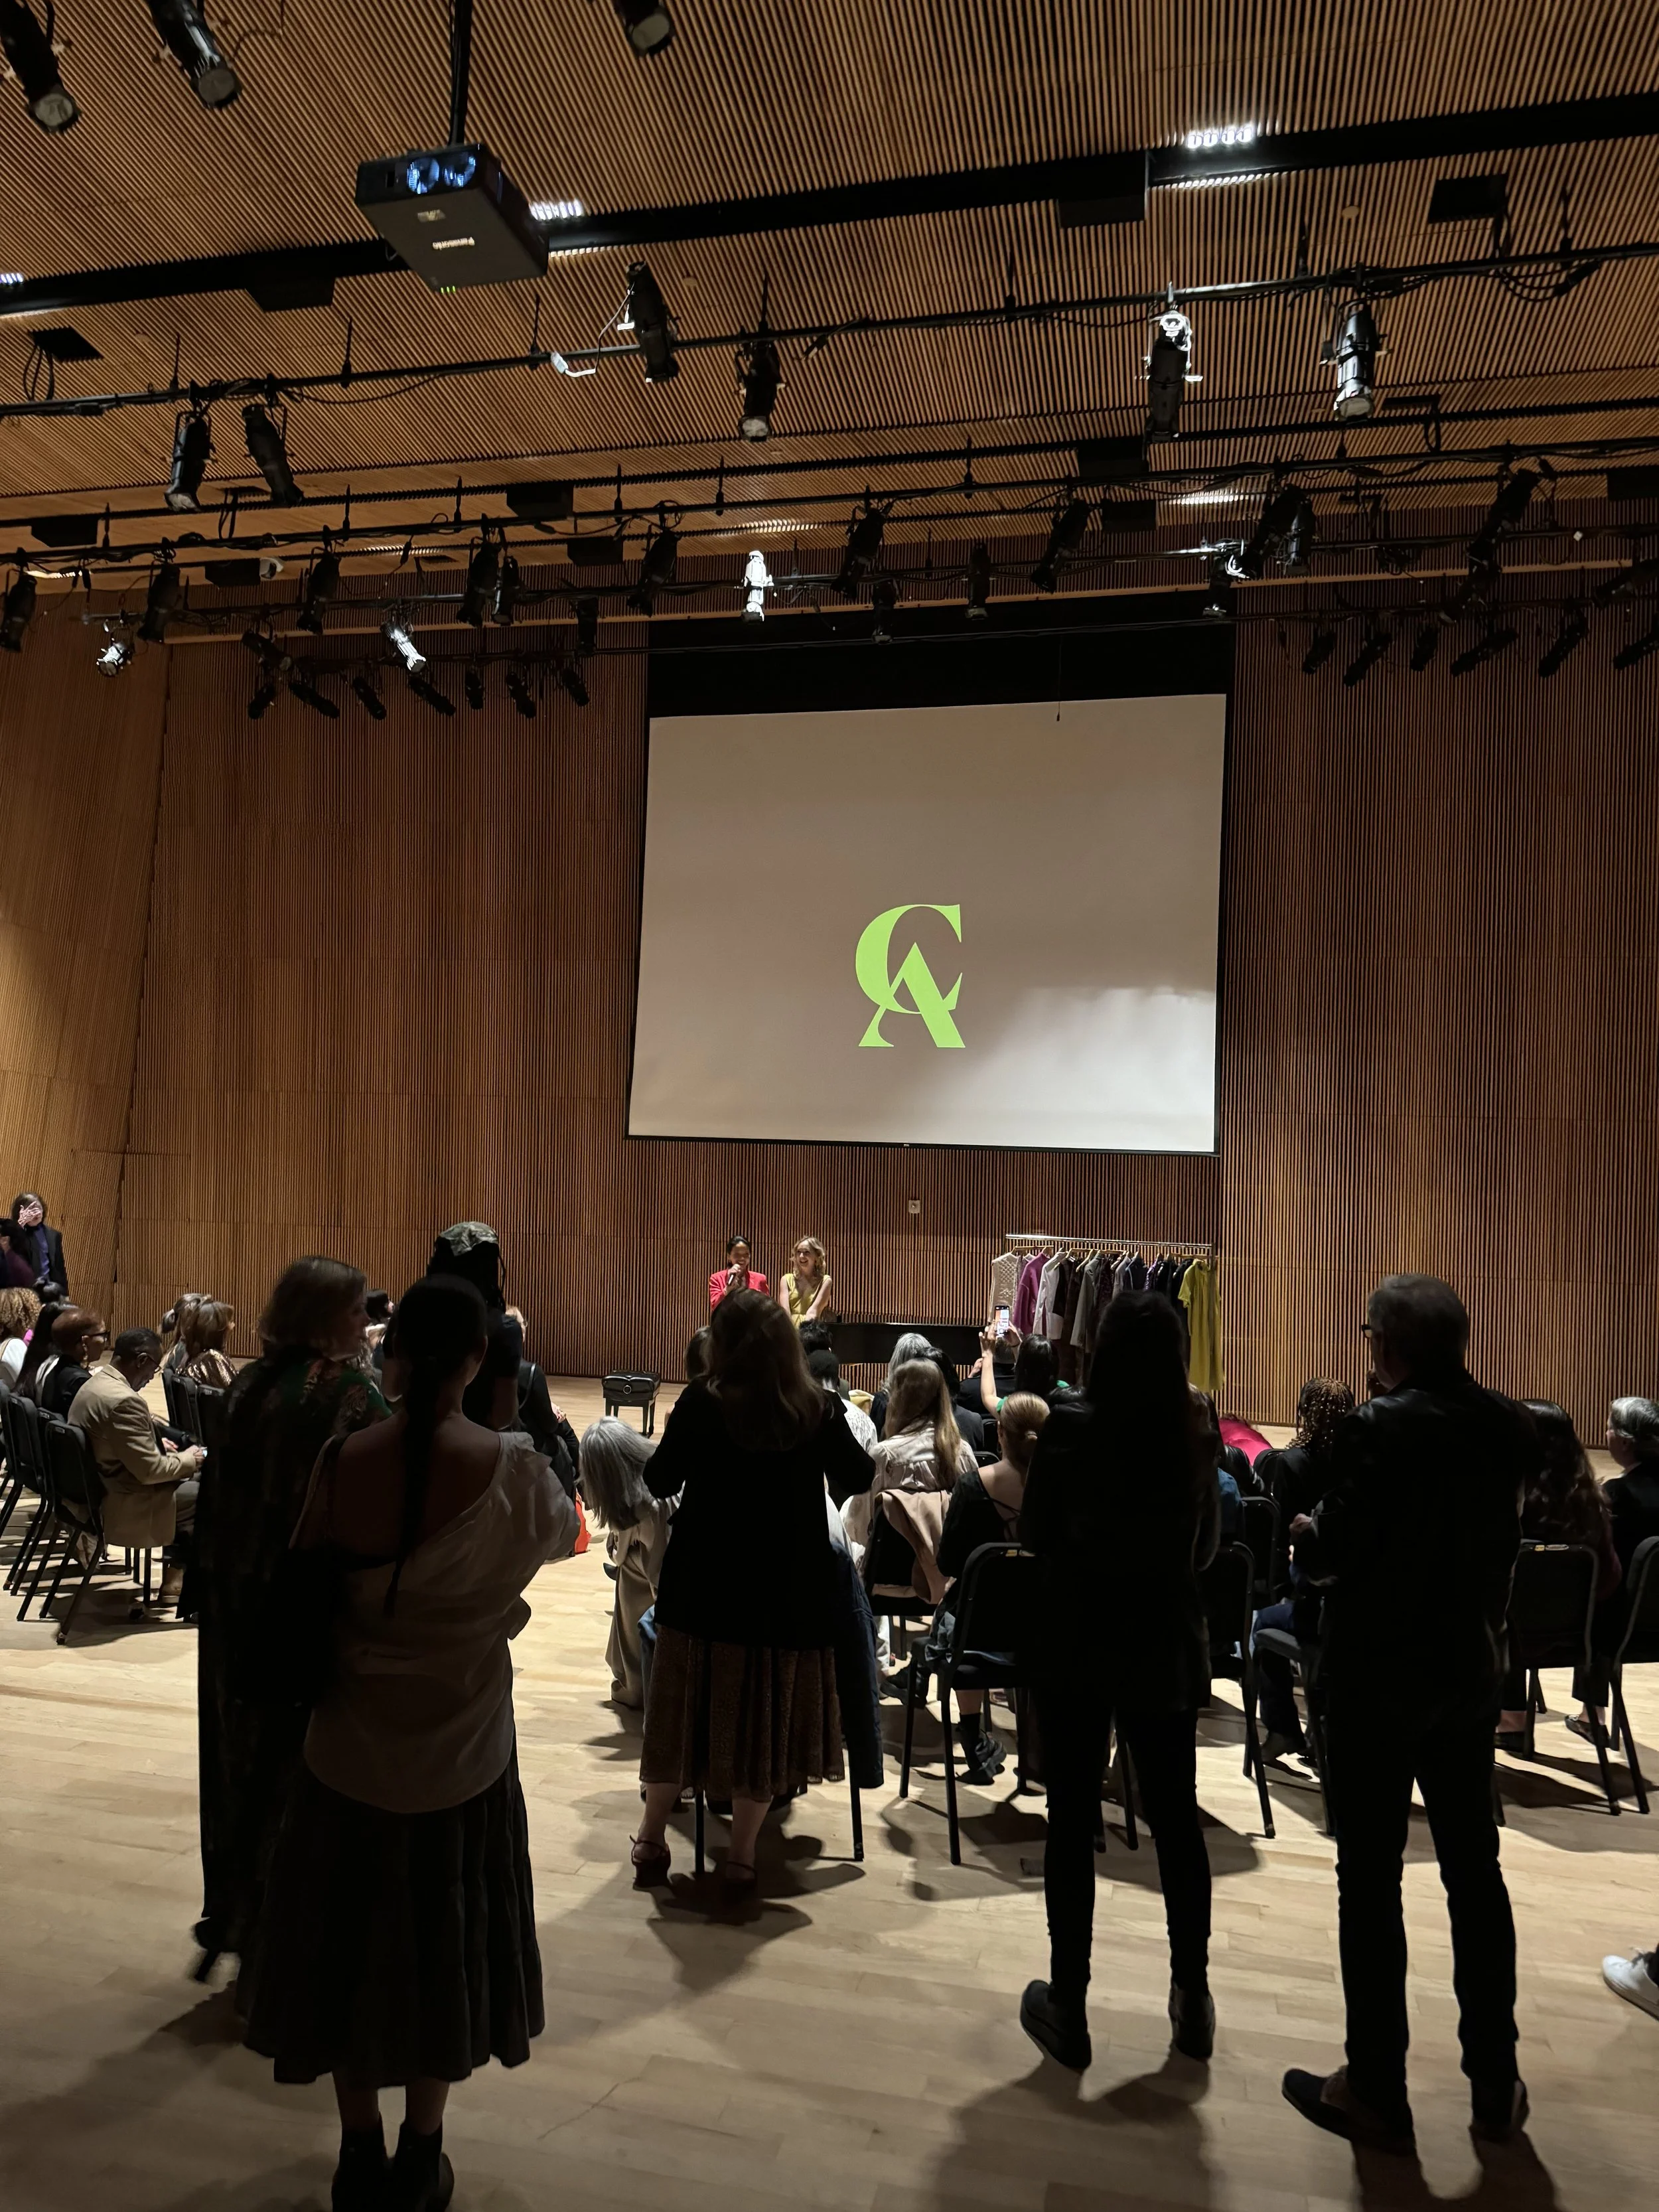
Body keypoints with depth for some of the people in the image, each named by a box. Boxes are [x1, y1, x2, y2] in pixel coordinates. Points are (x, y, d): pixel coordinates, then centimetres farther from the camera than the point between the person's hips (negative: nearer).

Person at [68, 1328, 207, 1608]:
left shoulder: (94, 1383, 3)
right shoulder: (124, 1400, -28)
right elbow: (151, 1470, -24)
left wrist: (155, 1444, 12)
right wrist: (187, 1460, -8)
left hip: (92, 1491, 10)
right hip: (121, 1505, -10)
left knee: (185, 1480, 20)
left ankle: (175, 1575, 23)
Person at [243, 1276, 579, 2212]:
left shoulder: (342, 1461, -15)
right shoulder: (511, 1466, -19)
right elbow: (566, 1537, 1)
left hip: (352, 1742, 1)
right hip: (462, 1742, -1)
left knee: (350, 1934, 20)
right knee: (442, 1937, 19)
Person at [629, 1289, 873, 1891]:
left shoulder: (701, 1403, -13)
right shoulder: (820, 1408, -7)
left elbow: (660, 1482, -2)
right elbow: (857, 1479, 9)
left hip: (706, 1582, -1)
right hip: (789, 1586, 1)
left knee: (686, 1707, 14)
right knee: (766, 1713, 13)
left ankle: (652, 1838, 26)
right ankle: (741, 1853, 21)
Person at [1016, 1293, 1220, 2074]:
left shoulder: (1068, 1429, -14)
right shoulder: (1194, 1441, -4)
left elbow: (1034, 1537, -5)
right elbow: (1205, 1549, 8)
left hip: (1077, 1646, -3)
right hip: (1165, 1650, 3)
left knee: (1073, 1824, 7)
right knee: (1176, 1820, 15)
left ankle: (1069, 2009, 16)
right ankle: (1192, 1999, 27)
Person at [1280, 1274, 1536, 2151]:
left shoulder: (1377, 1430, -21)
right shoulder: (1512, 1428, -1)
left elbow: (1332, 1556, -20)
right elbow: (1502, 1540, 10)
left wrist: (1306, 1534, 0)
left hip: (1378, 1672, -6)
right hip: (1469, 1668, 6)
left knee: (1370, 1878, 6)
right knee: (1475, 1869, 17)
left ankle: (1377, 2093, 16)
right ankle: (1496, 2085, 28)